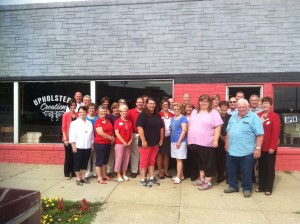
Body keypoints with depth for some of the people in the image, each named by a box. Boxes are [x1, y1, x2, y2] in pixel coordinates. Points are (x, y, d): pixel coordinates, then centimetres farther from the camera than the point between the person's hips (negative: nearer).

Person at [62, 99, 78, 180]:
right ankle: (67, 174, 15)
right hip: (68, 138, -4)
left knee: (75, 156, 10)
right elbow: (63, 127, -6)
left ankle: (73, 172, 22)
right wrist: (65, 139, -11)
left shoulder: (77, 115, 6)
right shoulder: (66, 115, -5)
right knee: (68, 156, 4)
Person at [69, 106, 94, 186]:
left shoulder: (89, 123, 11)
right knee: (77, 163, 2)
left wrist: (92, 145, 11)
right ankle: (78, 178, 13)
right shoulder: (74, 123, -2)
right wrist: (73, 146, -13)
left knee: (85, 162, 11)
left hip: (87, 147, 4)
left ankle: (83, 177, 23)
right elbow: (72, 136, -7)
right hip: (78, 146, -4)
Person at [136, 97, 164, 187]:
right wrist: (143, 140, -20)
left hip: (155, 142, 6)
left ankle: (152, 178, 25)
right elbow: (140, 128, -17)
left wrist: (161, 139, 11)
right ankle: (143, 179, 12)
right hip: (146, 142, -6)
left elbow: (161, 127, 16)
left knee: (152, 161, 15)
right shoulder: (143, 114, -9)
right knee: (144, 161, 2)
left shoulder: (157, 115, 11)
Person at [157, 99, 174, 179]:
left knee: (166, 154, 12)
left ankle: (166, 171, 24)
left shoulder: (172, 115, 7)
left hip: (169, 137, 4)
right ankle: (160, 172, 15)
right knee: (160, 154, 5)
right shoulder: (159, 114, -6)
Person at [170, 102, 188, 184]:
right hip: (173, 141, 8)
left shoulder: (183, 118, -9)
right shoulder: (172, 119, 13)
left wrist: (179, 141, -19)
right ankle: (181, 175, 22)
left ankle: (178, 177, 1)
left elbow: (184, 130, -16)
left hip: (180, 141, -7)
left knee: (179, 159, -5)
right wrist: (172, 139, 12)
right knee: (177, 159, 12)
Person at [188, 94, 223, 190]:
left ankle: (208, 182, 15)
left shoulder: (213, 112, -5)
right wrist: (189, 138, 13)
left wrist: (215, 140, -17)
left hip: (207, 143, -6)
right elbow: (189, 125, 17)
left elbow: (218, 127, -10)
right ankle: (201, 178, 31)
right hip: (194, 142, 6)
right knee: (199, 161, 17)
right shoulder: (194, 112, 14)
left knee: (208, 163, 5)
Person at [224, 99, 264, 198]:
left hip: (246, 152, -6)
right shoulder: (233, 117, 11)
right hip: (231, 150, 6)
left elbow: (260, 134, -13)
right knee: (231, 171, 16)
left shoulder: (254, 117, -9)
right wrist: (227, 144, 16)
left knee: (246, 172, 8)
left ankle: (247, 188, 26)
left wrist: (258, 148, -18)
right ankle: (233, 186, 32)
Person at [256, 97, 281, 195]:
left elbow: (276, 133, -12)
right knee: (261, 167, 13)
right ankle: (261, 186, 25)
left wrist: (272, 146, -16)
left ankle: (268, 188, 19)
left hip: (270, 147, -4)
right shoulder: (258, 115, 7)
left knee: (270, 168, 8)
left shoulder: (275, 116, -8)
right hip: (260, 147, 4)